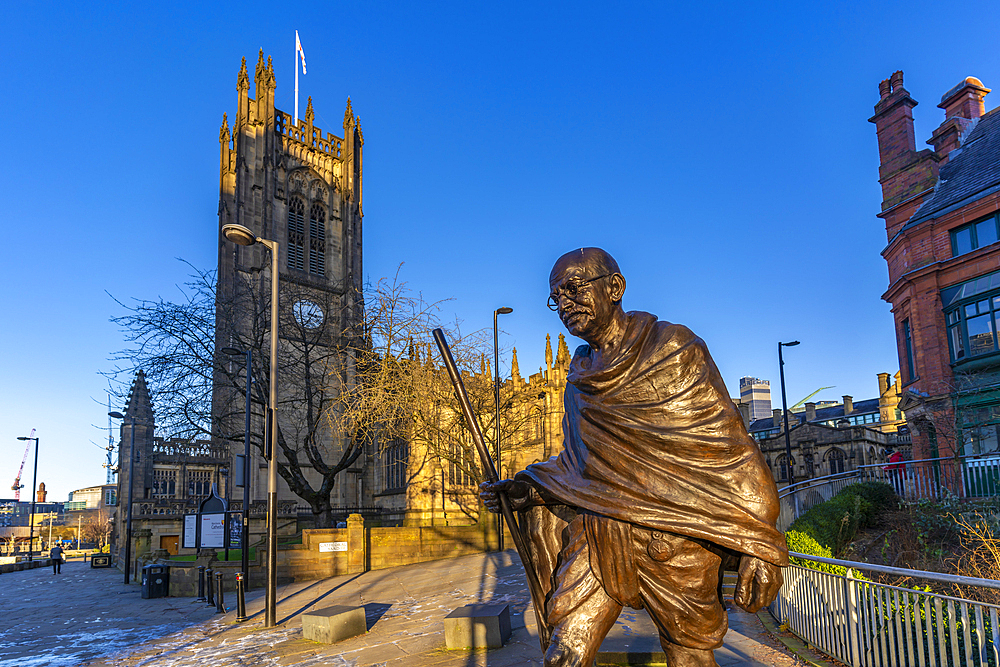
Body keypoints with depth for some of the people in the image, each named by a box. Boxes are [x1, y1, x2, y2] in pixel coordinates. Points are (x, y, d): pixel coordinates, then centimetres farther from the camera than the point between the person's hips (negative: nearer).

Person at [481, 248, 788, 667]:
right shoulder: (582, 379, 14)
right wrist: (524, 491, 5)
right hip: (596, 534, 5)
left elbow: (729, 447, -8)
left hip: (673, 538, -4)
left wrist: (758, 546, -12)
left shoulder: (673, 349, -4)